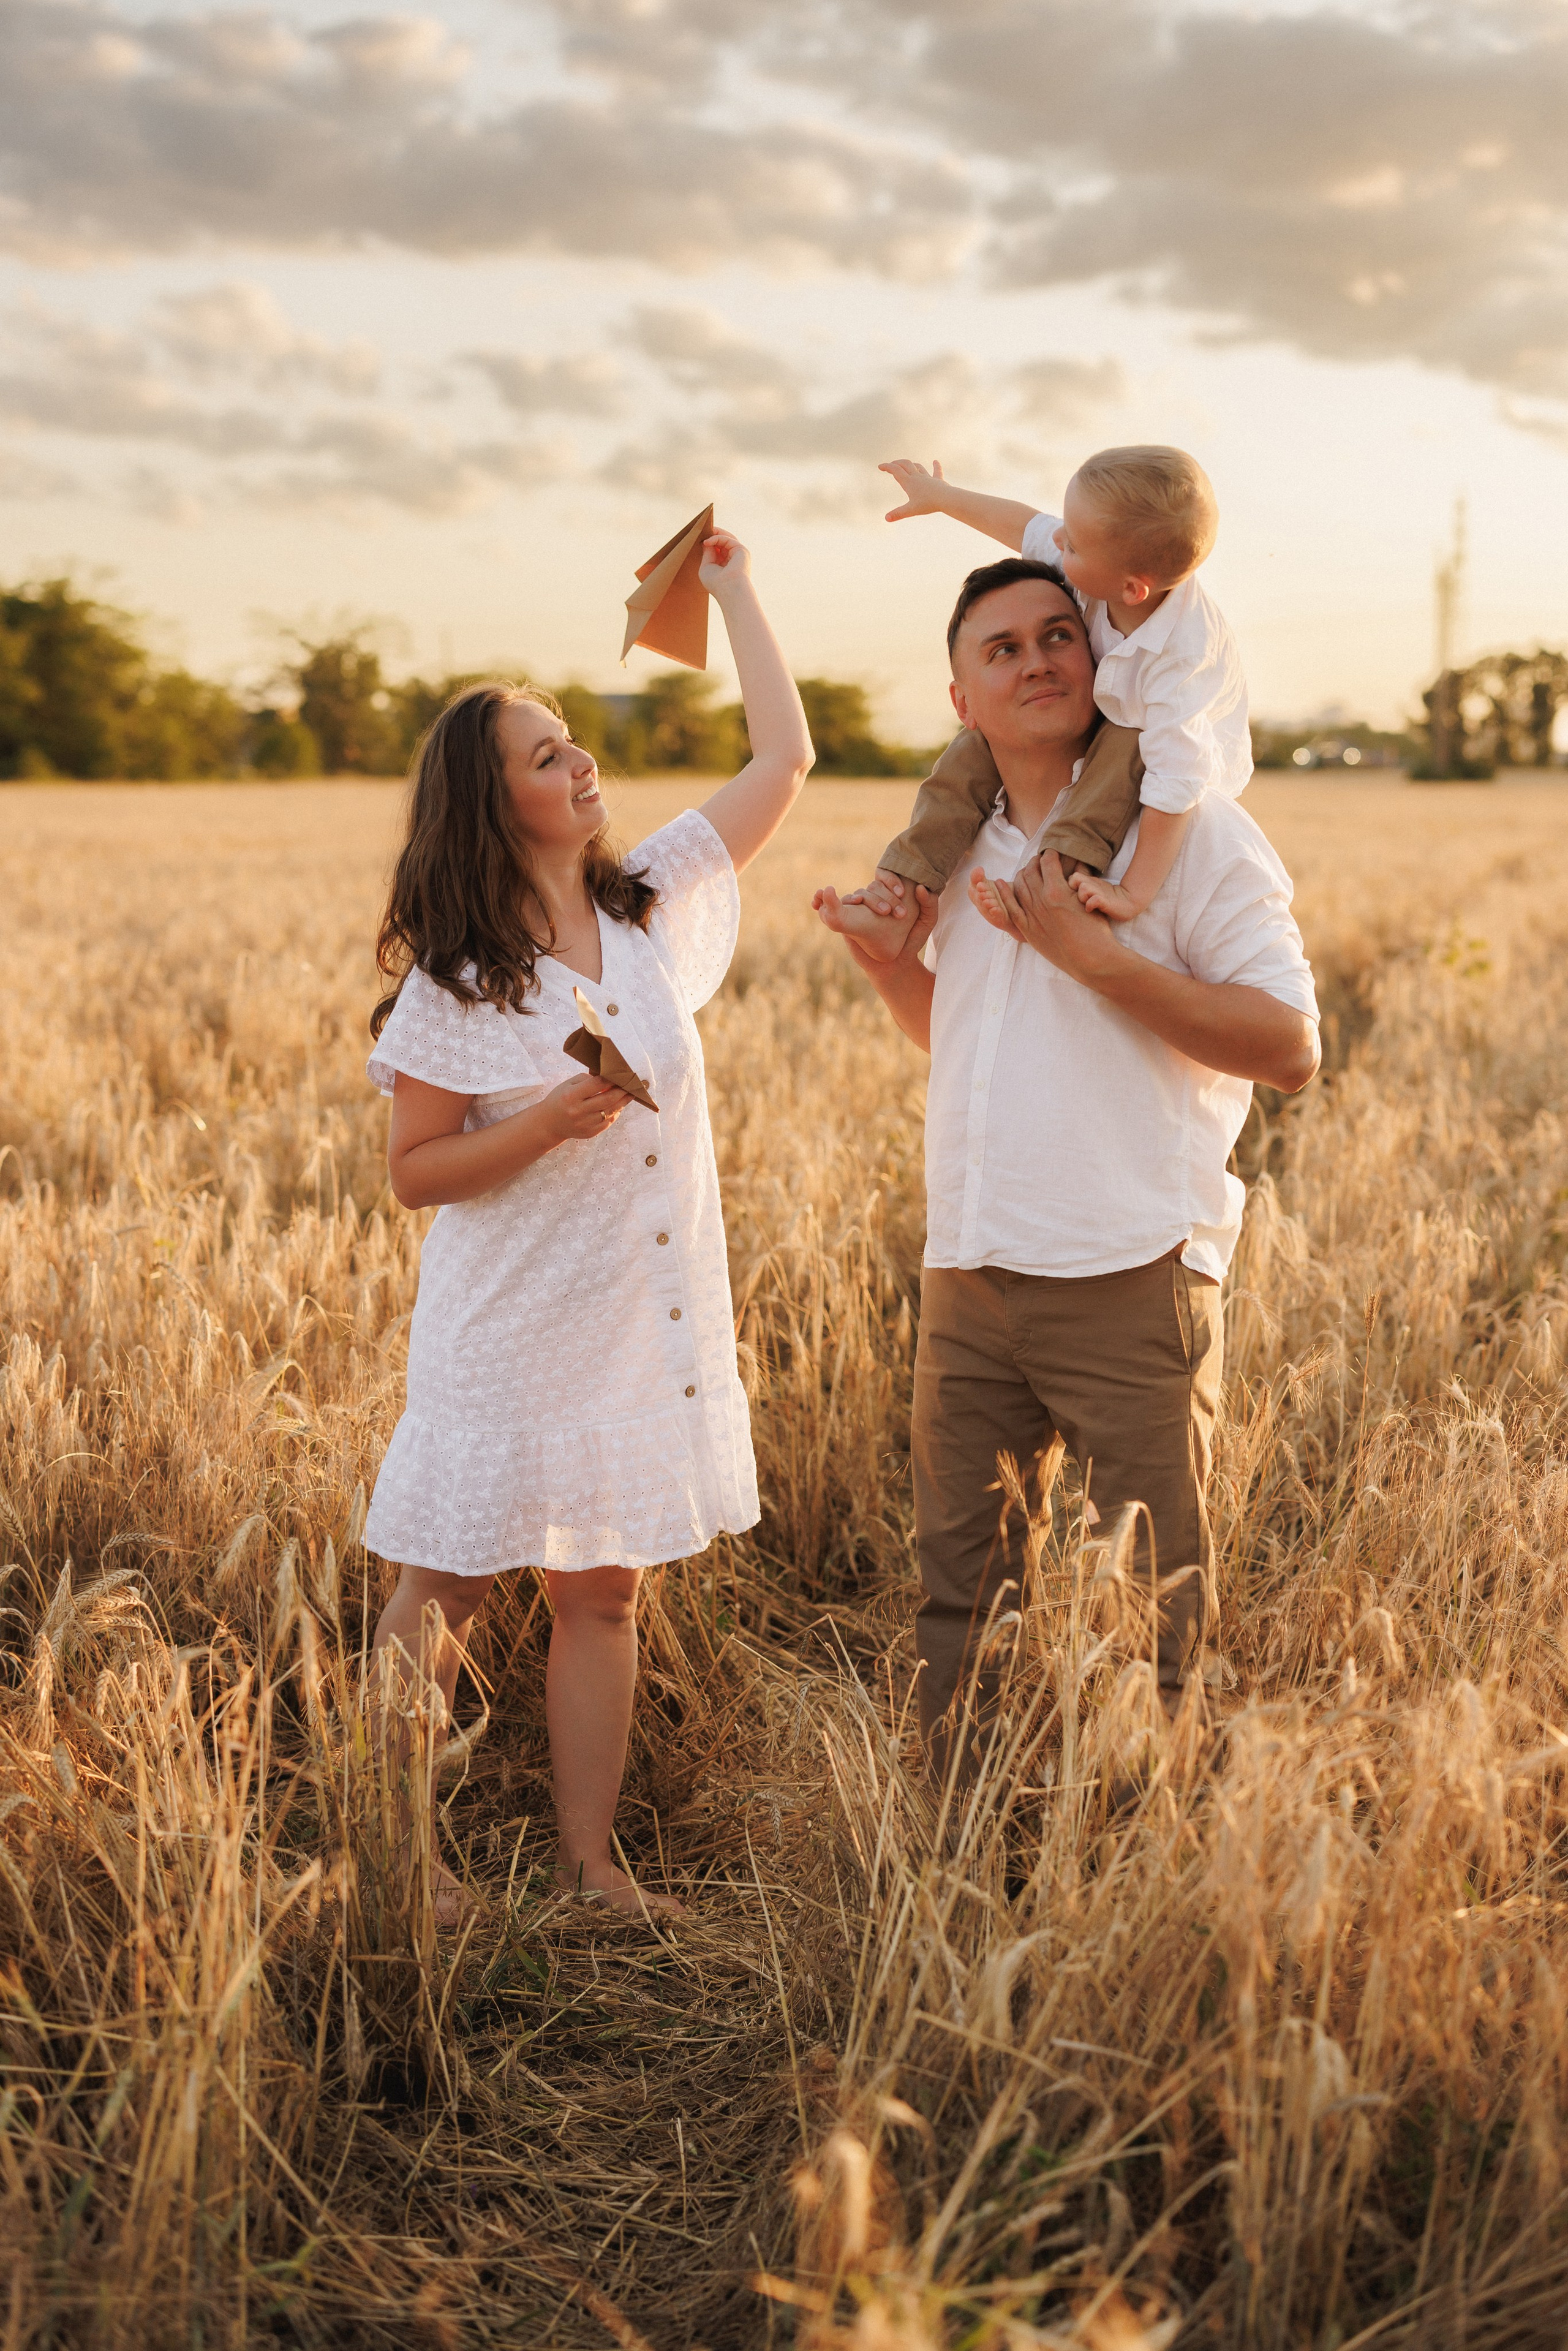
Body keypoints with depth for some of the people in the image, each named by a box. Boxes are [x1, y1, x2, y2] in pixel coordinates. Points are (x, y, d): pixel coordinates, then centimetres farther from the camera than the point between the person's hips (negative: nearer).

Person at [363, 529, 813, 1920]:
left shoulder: (655, 907, 3)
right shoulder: (452, 984, -9)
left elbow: (786, 761, 7)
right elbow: (415, 1172, -6)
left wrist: (734, 587, 10)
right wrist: (544, 1123, -22)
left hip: (645, 1325, 4)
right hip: (506, 1332, -4)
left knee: (603, 1595, 12)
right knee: (440, 1602, 7)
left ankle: (591, 1860, 24)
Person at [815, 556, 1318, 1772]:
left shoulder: (1187, 827, -5)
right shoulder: (960, 847, 16)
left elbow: (1290, 1046, -13)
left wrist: (1092, 952, -18)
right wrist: (888, 959, 10)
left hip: (1127, 1281, -6)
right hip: (968, 1276, 6)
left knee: (1148, 1614, 2)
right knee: (957, 1592, 13)